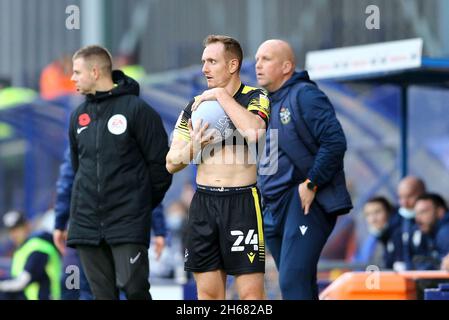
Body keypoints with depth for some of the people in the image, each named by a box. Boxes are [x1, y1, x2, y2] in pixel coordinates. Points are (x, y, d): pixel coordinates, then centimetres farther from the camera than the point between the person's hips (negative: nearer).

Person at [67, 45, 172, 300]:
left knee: (133, 287, -14)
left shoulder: (137, 109, -5)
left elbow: (160, 164, -4)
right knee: (102, 293, 6)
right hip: (86, 222, 6)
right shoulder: (79, 116, 13)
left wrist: (142, 203, 2)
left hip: (128, 221, -6)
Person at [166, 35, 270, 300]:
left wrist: (221, 95, -16)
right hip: (203, 202, 5)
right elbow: (172, 163, 11)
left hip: (242, 201, -5)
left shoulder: (255, 98, -1)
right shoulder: (195, 106, 12)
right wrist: (193, 146, -10)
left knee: (251, 292, -9)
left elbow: (254, 132, -25)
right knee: (208, 292, 6)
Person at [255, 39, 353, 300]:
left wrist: (311, 184, -17)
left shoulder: (304, 95, -8)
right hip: (275, 207, 9)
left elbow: (335, 142, -18)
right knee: (303, 285, 13)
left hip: (306, 202, -9)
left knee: (293, 282, -19)